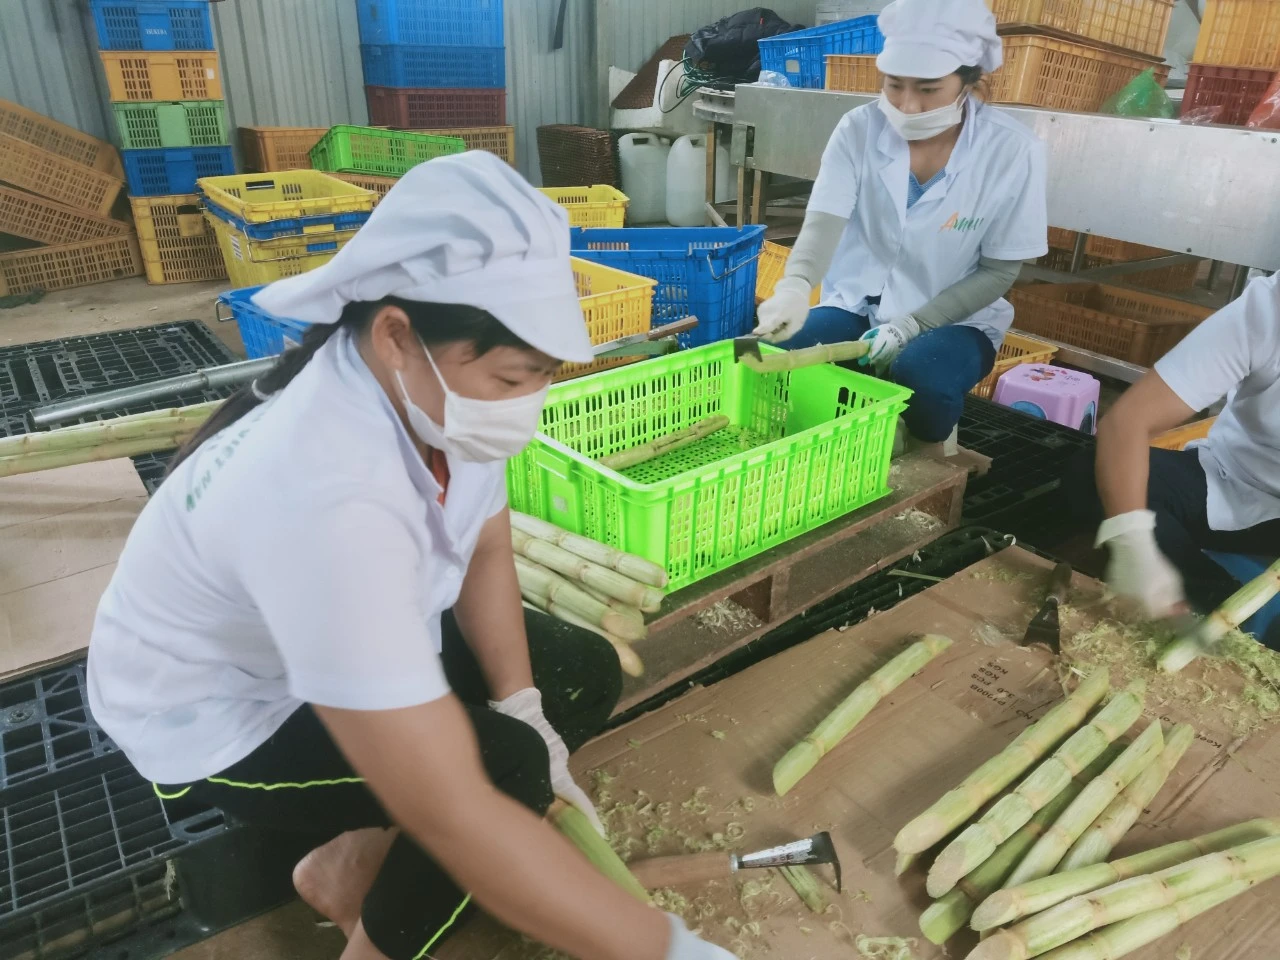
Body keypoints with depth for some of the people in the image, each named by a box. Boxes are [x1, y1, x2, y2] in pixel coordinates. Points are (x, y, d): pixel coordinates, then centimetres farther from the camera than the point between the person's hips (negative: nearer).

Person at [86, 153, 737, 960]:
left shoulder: (437, 389, -19)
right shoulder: (324, 499, -43)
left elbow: (487, 552, -3)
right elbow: (454, 815, -42)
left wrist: (522, 707, -17)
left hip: (361, 630, 8)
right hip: (216, 714, -7)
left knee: (587, 676, 1)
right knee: (508, 771, -25)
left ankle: (353, 865, 14)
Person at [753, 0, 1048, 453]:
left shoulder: (1012, 150, -14)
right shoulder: (859, 129, -9)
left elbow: (999, 272, -8)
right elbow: (823, 223, -20)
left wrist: (913, 324, -21)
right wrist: (795, 286, -43)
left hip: (953, 319, -2)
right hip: (858, 306, 2)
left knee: (920, 376, -36)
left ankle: (926, 455, -1)